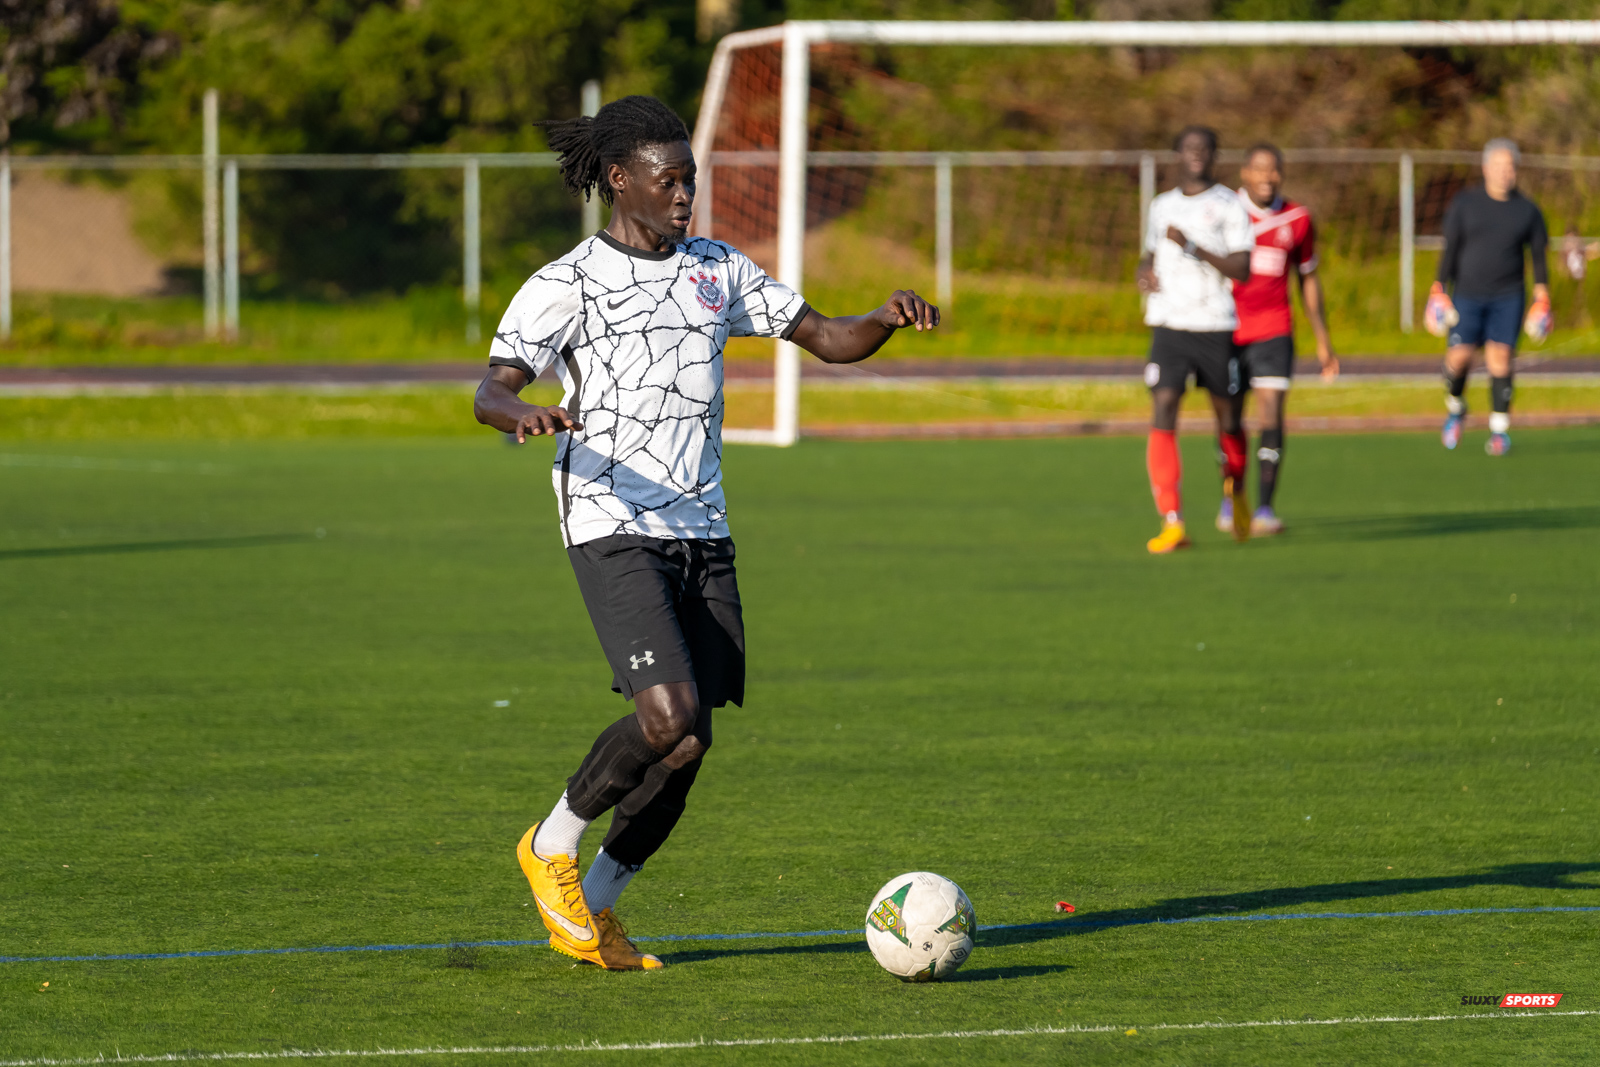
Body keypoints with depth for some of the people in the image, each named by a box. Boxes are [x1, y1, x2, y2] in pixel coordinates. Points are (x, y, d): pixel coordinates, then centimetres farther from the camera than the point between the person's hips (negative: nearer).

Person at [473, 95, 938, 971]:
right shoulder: (569, 283, -2)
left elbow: (829, 339, 15)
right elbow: (490, 391, -11)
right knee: (672, 720, -22)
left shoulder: (717, 271, 14)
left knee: (684, 751, 1)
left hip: (702, 536, 6)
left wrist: (887, 319, -7)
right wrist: (523, 414, -35)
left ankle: (590, 911, 17)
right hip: (613, 530, -6)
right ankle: (552, 843, 2)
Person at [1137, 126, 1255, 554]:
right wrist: (1145, 271, 7)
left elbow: (1241, 270, -10)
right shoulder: (1161, 206, 14)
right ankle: (1172, 525, -17)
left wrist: (1193, 247, -19)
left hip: (1216, 327, -2)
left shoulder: (1230, 206, -1)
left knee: (1228, 417, 9)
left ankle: (1235, 491, 41)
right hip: (1168, 326, 2)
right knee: (1162, 416, -14)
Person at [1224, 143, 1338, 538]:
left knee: (1272, 413, -13)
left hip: (1273, 331, 0)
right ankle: (1230, 500, 28)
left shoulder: (1297, 219, 6)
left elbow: (1308, 279, 15)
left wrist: (1323, 342, 14)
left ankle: (1265, 509, -12)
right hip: (1225, 331, 0)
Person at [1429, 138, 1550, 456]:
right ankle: (1455, 410, 22)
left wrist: (1542, 299, 2)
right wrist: (1439, 289, -4)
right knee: (1459, 358, -8)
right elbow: (1450, 248, 3)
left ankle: (1500, 429, 0)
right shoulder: (1464, 203, 2)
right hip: (1467, 295, 0)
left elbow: (1539, 256, 9)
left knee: (1500, 359, -9)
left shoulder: (1528, 211, 5)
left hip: (1507, 298, 0)